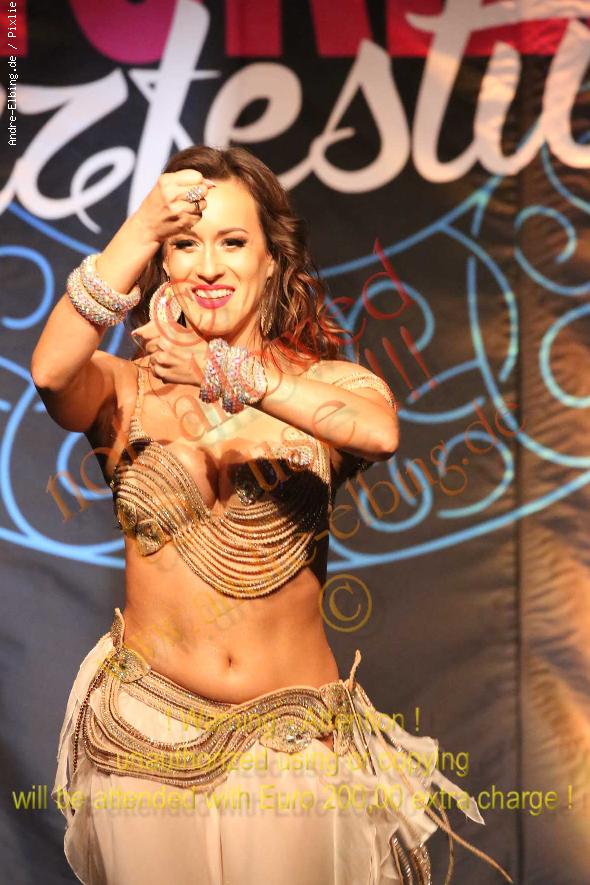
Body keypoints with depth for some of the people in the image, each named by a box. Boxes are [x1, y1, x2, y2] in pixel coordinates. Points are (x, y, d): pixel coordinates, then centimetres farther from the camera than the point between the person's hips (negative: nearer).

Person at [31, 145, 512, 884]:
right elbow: (50, 375, -26)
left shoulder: (328, 383, -3)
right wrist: (138, 234, -36)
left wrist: (232, 378, -37)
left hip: (295, 739, 0)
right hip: (146, 735, 0)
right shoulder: (128, 390, -3)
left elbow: (380, 432, -26)